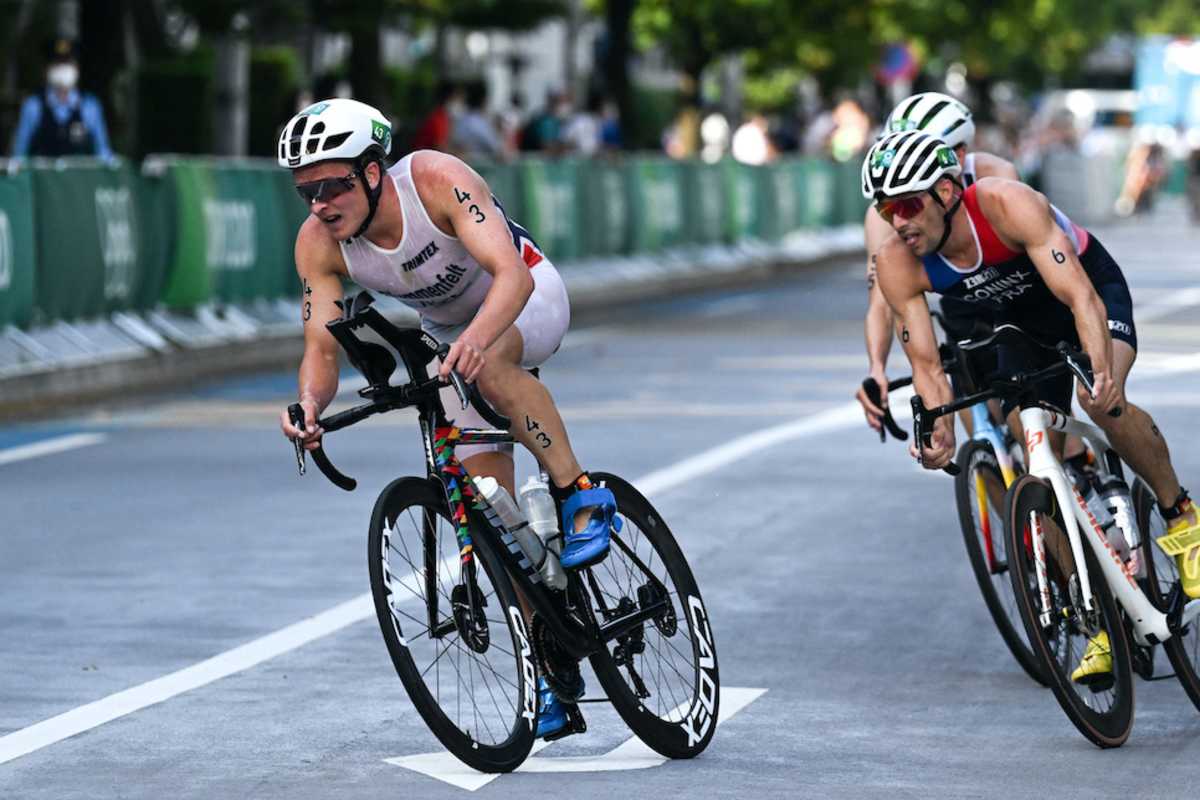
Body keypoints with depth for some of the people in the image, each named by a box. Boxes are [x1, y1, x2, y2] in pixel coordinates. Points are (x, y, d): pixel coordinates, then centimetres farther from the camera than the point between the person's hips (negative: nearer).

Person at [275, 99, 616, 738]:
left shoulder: (438, 181, -34)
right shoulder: (318, 244, -21)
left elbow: (511, 275, -44)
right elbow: (322, 346, -23)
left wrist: (477, 339, -63)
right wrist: (310, 403, -45)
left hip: (528, 302, -5)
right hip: (449, 337, 5)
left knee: (486, 364, -41)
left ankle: (580, 494, -24)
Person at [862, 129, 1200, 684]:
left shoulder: (1008, 205, -36)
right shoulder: (898, 266, -23)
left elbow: (1080, 296, -41)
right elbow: (926, 361, -21)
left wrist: (1100, 368, -57)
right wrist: (939, 432, -39)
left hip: (1093, 289, -5)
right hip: (1023, 321, 5)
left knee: (1102, 401, -34)